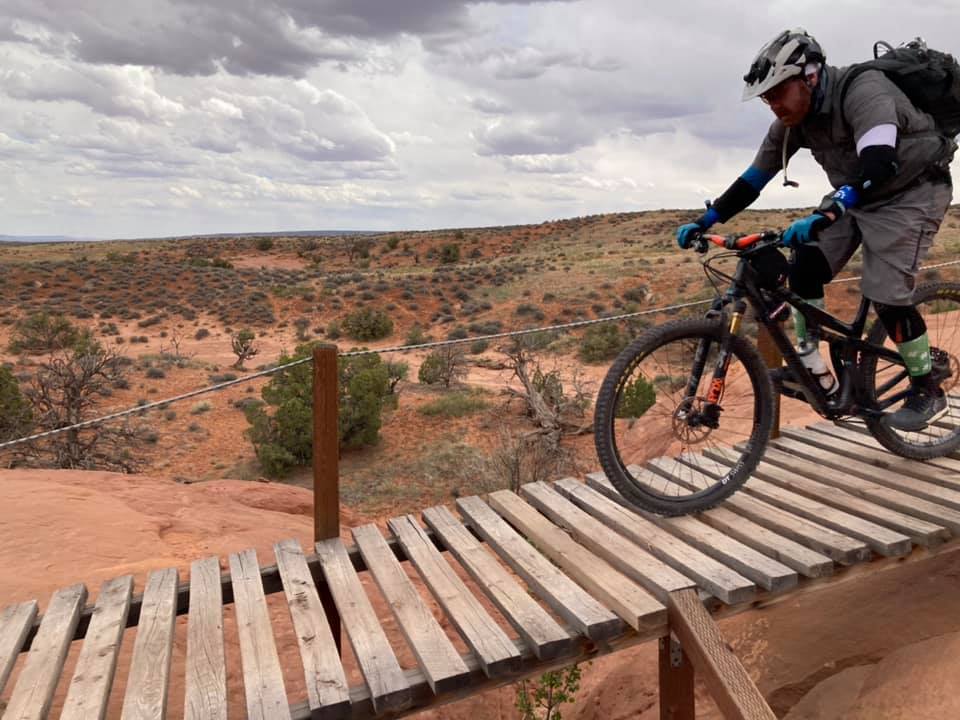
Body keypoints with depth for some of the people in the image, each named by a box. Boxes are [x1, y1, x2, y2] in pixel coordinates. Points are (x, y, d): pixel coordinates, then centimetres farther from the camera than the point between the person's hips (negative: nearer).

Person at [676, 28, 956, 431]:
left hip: (911, 191, -7)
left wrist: (824, 216, -58)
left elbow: (879, 165, -44)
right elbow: (754, 179, -3)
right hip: (855, 195, 7)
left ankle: (928, 391, 6)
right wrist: (704, 222, -10)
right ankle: (810, 368, 0)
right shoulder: (792, 121, -8)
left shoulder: (862, 92, -30)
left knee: (886, 296, -15)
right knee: (804, 267, -12)